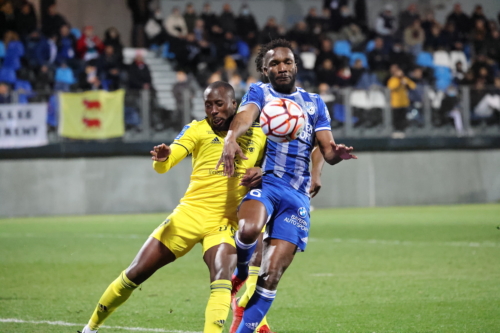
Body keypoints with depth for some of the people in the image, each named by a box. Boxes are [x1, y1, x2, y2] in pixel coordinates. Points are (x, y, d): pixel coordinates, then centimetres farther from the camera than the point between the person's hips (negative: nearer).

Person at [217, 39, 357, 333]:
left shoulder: (315, 103, 19)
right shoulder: (260, 93, 9)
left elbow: (327, 149, 11)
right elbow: (245, 116, -14)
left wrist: (337, 153, -15)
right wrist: (231, 139, -37)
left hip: (297, 194, 3)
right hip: (262, 180, -3)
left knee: (271, 276, -7)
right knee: (249, 230, -35)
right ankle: (241, 273, -4)